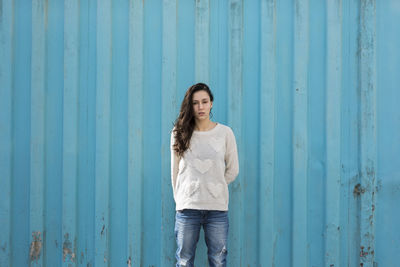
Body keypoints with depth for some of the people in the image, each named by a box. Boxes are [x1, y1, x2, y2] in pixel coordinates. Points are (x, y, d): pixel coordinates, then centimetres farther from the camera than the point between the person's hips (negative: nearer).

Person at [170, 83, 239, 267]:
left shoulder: (225, 132, 4)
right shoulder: (179, 133, 5)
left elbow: (233, 170, 11)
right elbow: (175, 170, 11)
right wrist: (179, 198, 11)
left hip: (217, 207, 0)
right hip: (187, 207, 0)